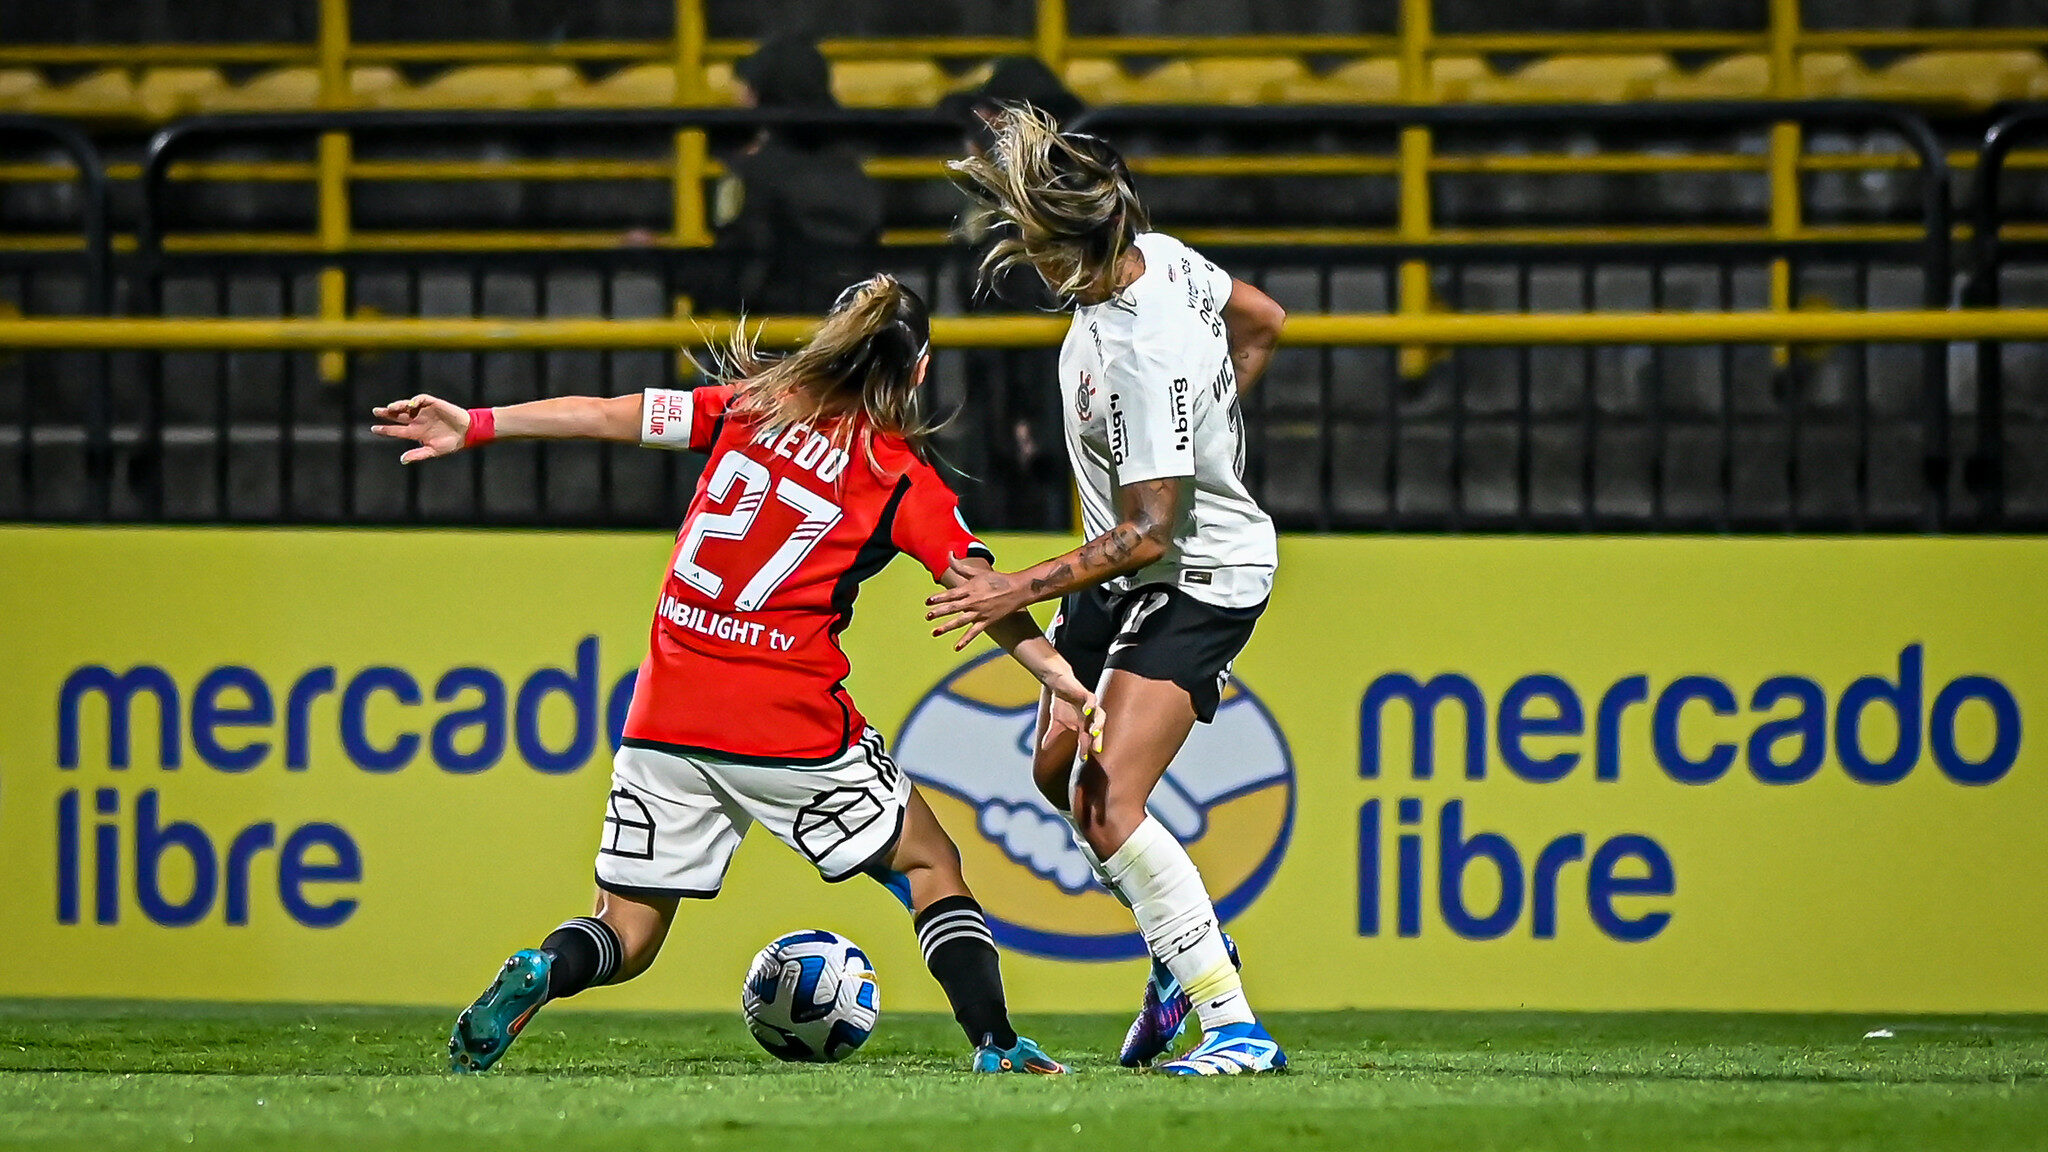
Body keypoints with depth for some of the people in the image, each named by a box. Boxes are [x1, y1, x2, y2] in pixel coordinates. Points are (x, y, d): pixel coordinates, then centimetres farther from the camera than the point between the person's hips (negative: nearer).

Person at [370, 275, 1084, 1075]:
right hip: (791, 723, -3)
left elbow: (604, 416, 6)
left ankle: (543, 972, -22)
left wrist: (475, 427, 10)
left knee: (626, 936, 9)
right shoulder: (902, 476, 0)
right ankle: (995, 1044, 5)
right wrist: (1061, 678, -6)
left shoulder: (755, 405, 9)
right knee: (929, 864, 16)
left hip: (667, 715, 3)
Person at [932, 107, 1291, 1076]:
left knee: (1108, 806, -20)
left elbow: (1148, 531, -28)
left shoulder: (1140, 360, -33)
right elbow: (1261, 321, 11)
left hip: (1196, 581, -10)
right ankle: (1187, 951, 37)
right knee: (1061, 772, 20)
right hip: (1129, 575, 10)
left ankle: (1236, 1029, -21)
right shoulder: (1158, 255, -8)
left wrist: (1020, 591, -25)